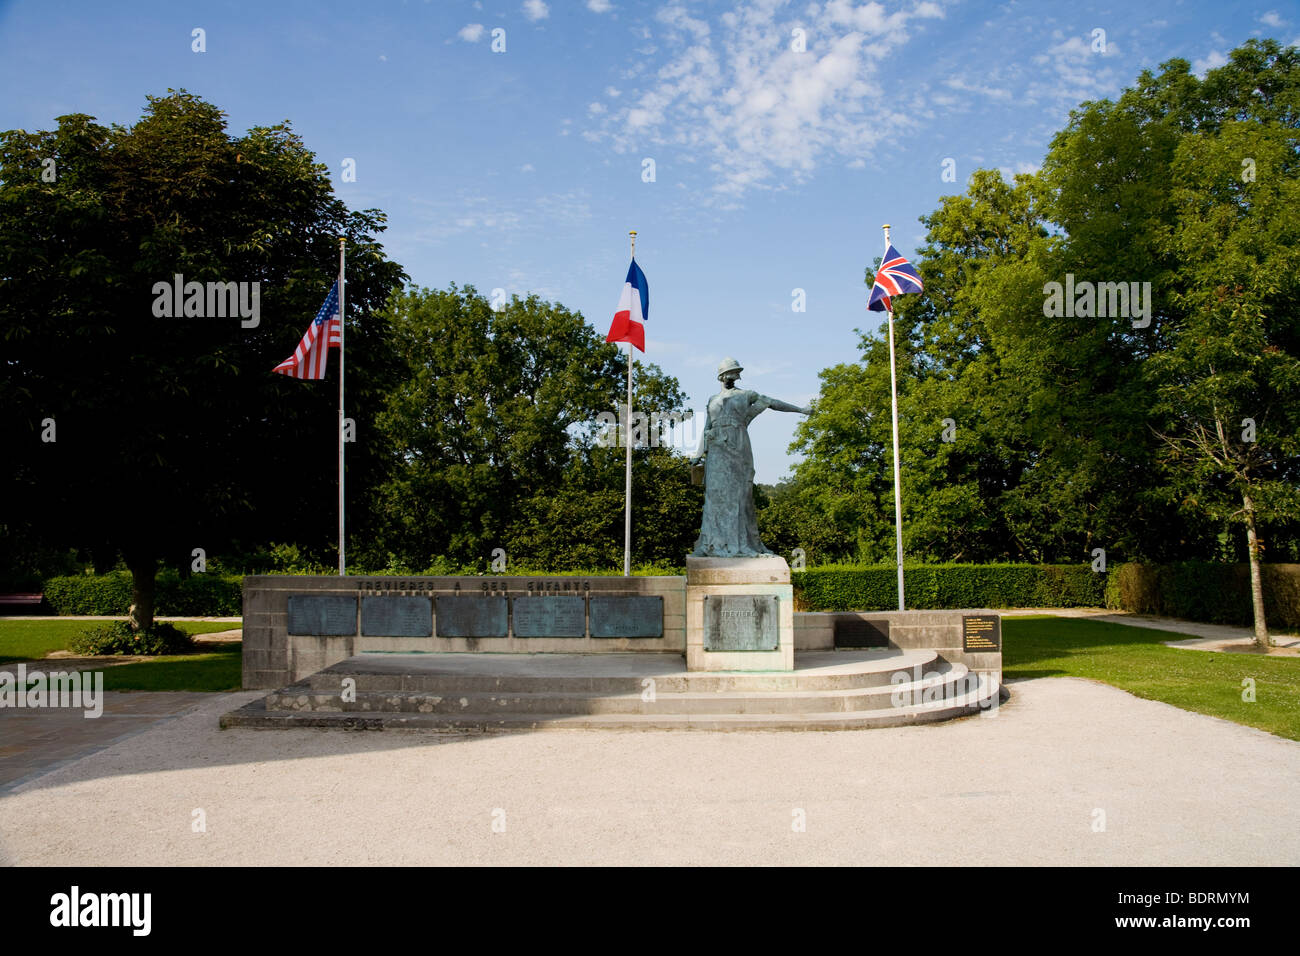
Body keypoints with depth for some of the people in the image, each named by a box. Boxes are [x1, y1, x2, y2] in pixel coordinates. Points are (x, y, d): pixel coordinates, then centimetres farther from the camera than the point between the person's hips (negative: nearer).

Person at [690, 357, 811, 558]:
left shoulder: (746, 395, 12)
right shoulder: (712, 400, 19)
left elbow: (772, 402, 16)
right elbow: (707, 429, 19)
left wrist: (800, 410, 19)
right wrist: (699, 454, 12)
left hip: (738, 448, -2)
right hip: (717, 450, 2)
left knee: (739, 493, -6)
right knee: (716, 492, -5)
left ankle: (741, 541, -4)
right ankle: (713, 543, -6)